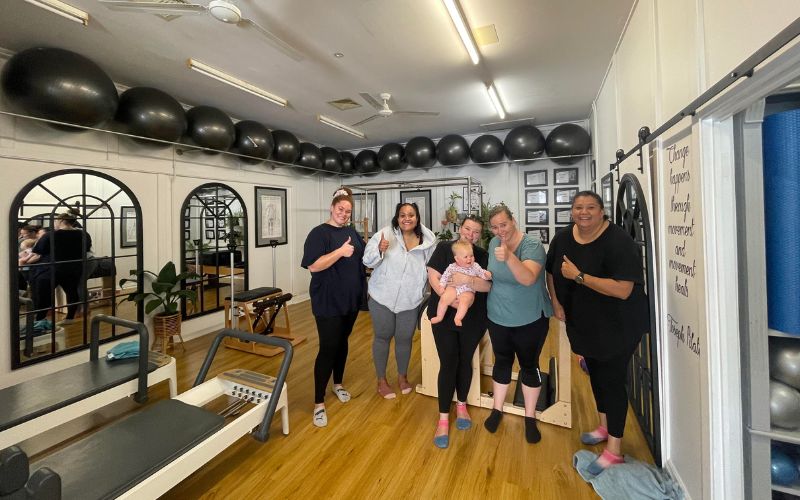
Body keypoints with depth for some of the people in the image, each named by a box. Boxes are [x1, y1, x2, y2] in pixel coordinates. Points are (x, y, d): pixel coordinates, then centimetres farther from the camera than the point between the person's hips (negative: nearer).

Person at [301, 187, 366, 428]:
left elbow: (363, 257, 18)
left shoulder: (351, 232, 9)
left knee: (342, 342, 19)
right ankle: (319, 403, 12)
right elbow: (313, 266, -20)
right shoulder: (319, 233, -11)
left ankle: (338, 384, 39)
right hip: (328, 302, -6)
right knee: (328, 348, -2)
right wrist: (340, 252, -28)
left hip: (351, 299, 7)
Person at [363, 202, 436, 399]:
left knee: (404, 339, 15)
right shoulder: (385, 234, -11)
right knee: (382, 337, 11)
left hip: (410, 301, 2)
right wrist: (379, 250, -30)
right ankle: (381, 380, 31)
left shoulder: (427, 241, -3)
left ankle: (402, 376, 40)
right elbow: (367, 261, -12)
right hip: (382, 298, -2)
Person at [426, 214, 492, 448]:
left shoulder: (483, 255, 3)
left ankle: (461, 406, 38)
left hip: (473, 319, 3)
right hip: (444, 316, -2)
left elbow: (488, 284, -9)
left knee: (465, 361, 15)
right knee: (448, 364, -2)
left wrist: (468, 280, -27)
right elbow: (433, 277, -12)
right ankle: (443, 419, 13)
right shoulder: (444, 248, -3)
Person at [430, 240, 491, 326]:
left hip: (468, 291, -1)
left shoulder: (475, 266, 2)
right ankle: (439, 317, -4)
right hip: (453, 288, 1)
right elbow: (445, 276, 6)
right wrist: (441, 286, -5)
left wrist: (487, 274, -20)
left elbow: (482, 273, 3)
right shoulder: (452, 267, 1)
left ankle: (458, 318, -24)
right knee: (444, 298, -20)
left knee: (464, 300, -32)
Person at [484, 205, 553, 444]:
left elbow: (528, 278, -38)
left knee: (529, 365, 11)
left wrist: (509, 257, -52)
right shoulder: (494, 243, -3)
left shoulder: (532, 245, -20)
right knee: (502, 361, 16)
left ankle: (530, 417, 30)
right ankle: (497, 409, 34)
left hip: (530, 319, -4)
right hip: (498, 317, 4)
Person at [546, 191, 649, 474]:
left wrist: (579, 276, -30)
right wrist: (556, 302, 1)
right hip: (583, 323, 7)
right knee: (595, 374, 21)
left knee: (611, 380, 2)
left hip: (616, 326, -6)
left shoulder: (618, 242, -22)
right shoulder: (562, 238, -2)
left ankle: (614, 450, 21)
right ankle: (604, 426, 44)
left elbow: (623, 290, -31)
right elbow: (551, 271, 12)